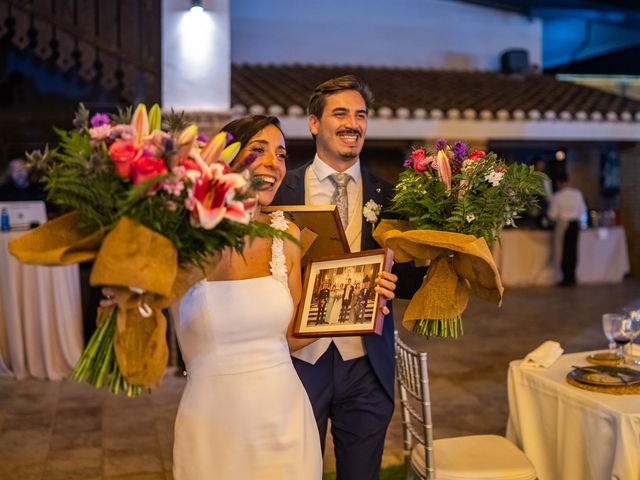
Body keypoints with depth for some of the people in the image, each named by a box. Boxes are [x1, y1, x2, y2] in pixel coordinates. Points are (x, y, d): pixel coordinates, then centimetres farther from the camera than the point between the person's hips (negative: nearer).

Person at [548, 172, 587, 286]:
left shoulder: (557, 196, -12)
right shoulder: (577, 193, -1)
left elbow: (552, 215, -6)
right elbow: (583, 211, 7)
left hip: (562, 225, -4)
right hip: (575, 224, 4)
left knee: (563, 251, 3)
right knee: (573, 250, 10)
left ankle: (567, 278, 4)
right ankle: (572, 277, 15)